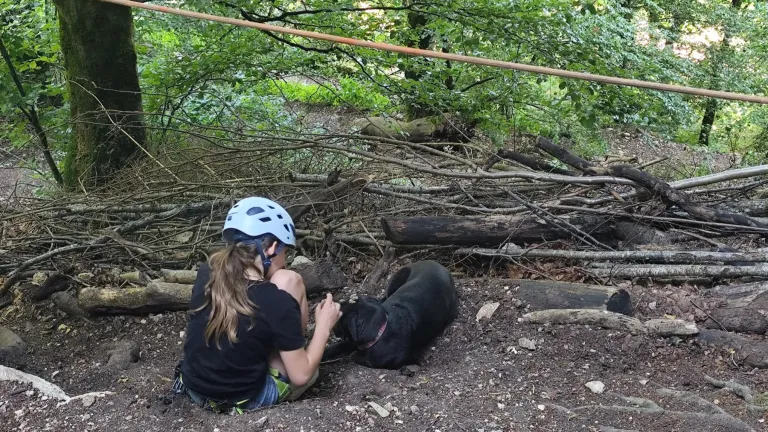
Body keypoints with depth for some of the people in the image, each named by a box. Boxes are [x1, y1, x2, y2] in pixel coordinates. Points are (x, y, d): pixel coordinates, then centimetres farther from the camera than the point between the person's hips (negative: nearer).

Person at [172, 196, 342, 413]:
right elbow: (300, 376, -14)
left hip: (195, 390, 5)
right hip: (246, 400, -5)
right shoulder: (278, 301, -23)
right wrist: (324, 326, -1)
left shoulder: (205, 275, -7)